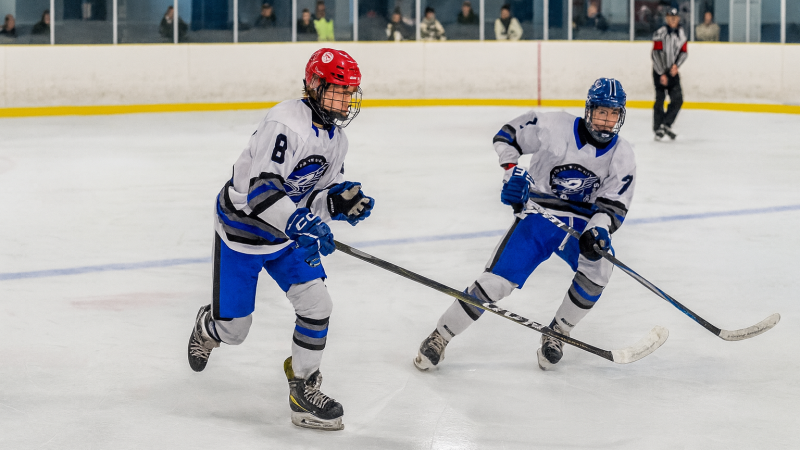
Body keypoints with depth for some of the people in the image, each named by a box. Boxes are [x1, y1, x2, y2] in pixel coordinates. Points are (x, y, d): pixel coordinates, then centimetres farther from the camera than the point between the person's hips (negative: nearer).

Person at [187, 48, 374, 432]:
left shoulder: (335, 138, 1)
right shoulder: (286, 125, -29)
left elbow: (317, 195, 7)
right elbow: (261, 189, -36)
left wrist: (340, 201, -15)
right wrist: (301, 224, -46)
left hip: (288, 233, 7)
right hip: (241, 231, -7)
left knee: (316, 303, -9)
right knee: (233, 328, 4)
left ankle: (303, 385, 6)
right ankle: (208, 325, 42)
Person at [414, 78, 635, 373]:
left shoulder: (622, 155, -3)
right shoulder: (556, 127, -12)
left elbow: (614, 204, -7)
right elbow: (507, 136, -2)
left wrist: (598, 230, -26)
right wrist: (512, 171, -17)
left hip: (582, 223, 3)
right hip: (539, 214, -2)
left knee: (598, 269, -28)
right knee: (498, 280, -15)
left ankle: (557, 332, -3)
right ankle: (440, 336, 0)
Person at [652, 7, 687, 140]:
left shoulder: (681, 34, 6)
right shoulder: (660, 33, -13)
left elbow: (683, 52, 8)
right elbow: (656, 54, -15)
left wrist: (676, 65, -11)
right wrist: (662, 74, -17)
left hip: (673, 71, 6)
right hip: (659, 71, -5)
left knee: (678, 99, -3)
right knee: (660, 99, -5)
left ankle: (666, 124, 5)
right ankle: (658, 129, 0)